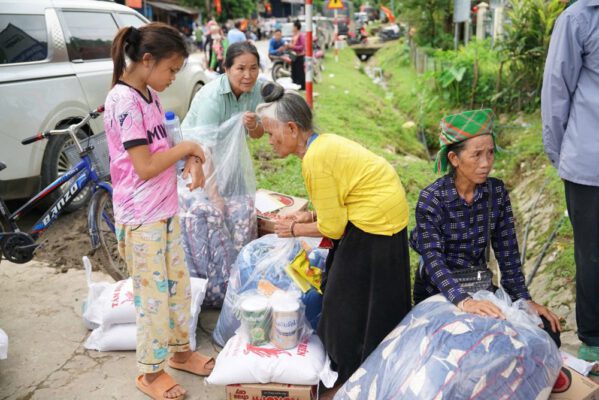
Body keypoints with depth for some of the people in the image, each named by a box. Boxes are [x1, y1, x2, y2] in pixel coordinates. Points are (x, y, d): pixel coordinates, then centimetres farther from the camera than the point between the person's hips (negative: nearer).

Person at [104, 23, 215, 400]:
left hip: (167, 210, 9)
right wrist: (187, 147, -13)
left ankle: (181, 351, 39)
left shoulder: (149, 95, 7)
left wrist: (190, 160, -4)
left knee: (178, 284, 19)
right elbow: (145, 167, -25)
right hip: (141, 218, -9)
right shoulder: (124, 101, -21)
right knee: (153, 295, 5)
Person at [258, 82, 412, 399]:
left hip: (375, 223, -9)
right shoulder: (324, 142, 6)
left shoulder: (315, 160, -22)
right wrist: (309, 215, 6)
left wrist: (296, 229, -3)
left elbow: (332, 228, -17)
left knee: (346, 300, 5)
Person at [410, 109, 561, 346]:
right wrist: (462, 300, -41)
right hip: (438, 291, -4)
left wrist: (523, 299, -5)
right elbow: (433, 259, -27)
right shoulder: (431, 199, -17)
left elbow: (507, 251, 1)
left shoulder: (496, 192, -2)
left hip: (482, 289, 5)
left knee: (547, 334, -8)